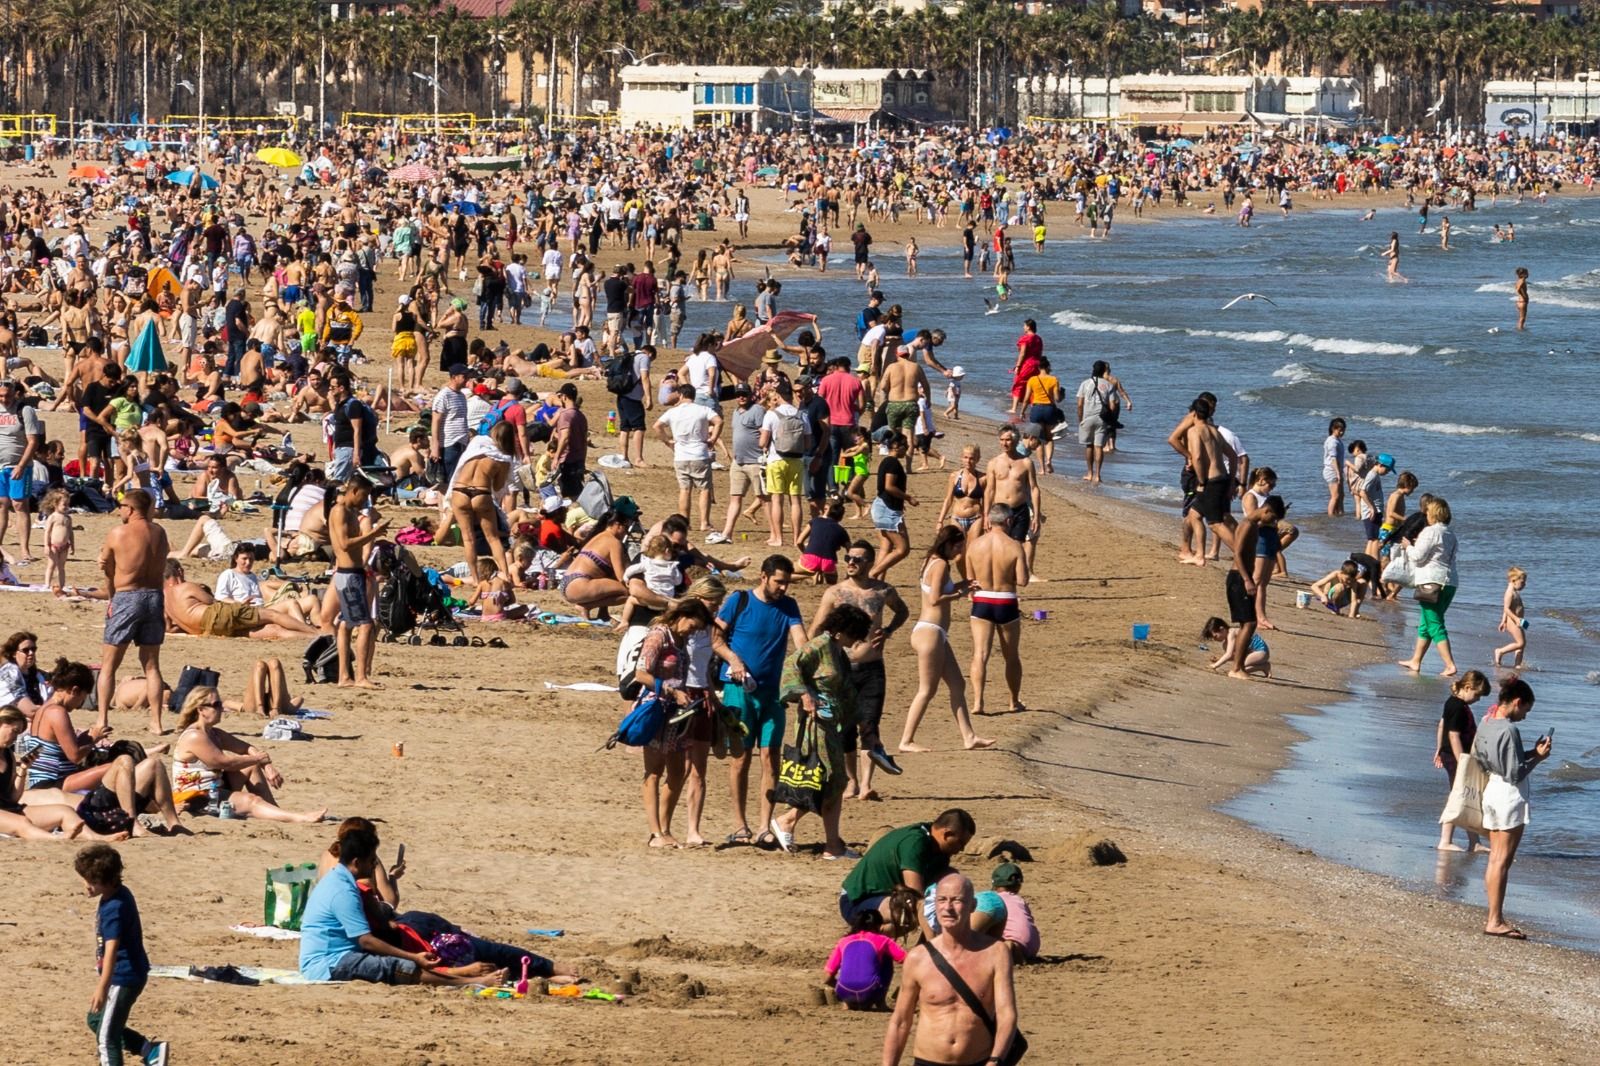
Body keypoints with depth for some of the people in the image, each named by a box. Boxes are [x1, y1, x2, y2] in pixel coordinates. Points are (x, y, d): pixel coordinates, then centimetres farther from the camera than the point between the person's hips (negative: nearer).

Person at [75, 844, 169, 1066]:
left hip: (123, 978, -11)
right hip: (127, 975, 11)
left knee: (107, 1034, -4)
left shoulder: (114, 908, -25)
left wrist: (102, 988, -40)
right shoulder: (119, 894, 5)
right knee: (96, 1020, 23)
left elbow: (112, 948, -33)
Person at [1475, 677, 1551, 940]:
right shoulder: (1509, 730, -20)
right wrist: (1537, 758, -8)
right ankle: (1495, 921, -3)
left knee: (1495, 858, 14)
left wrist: (1531, 753, 11)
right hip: (1510, 796, -9)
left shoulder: (1486, 723, 6)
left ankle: (1493, 916, 18)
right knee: (1503, 861, -5)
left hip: (1492, 789, 9)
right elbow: (1515, 774, -21)